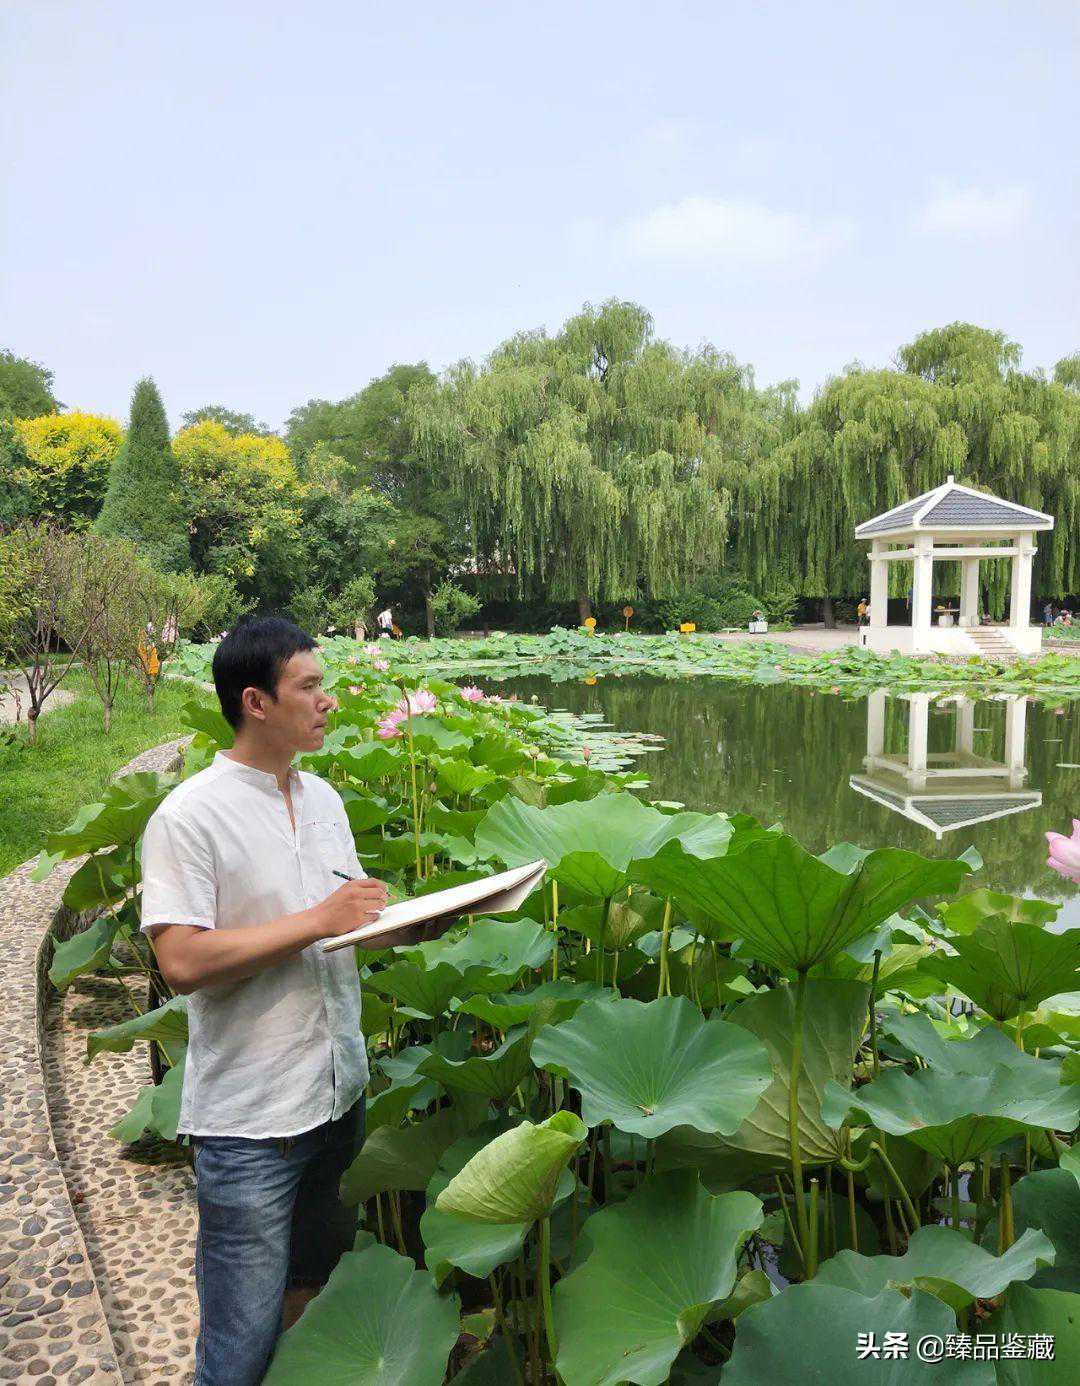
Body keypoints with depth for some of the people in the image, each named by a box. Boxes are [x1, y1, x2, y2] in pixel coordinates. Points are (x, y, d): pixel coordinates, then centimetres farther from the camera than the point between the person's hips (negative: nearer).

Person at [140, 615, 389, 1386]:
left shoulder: (325, 799, 7)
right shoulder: (189, 817, -16)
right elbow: (182, 962, -22)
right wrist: (316, 922, -23)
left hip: (339, 1092, 7)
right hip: (249, 1120, -7)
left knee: (322, 1299, 23)